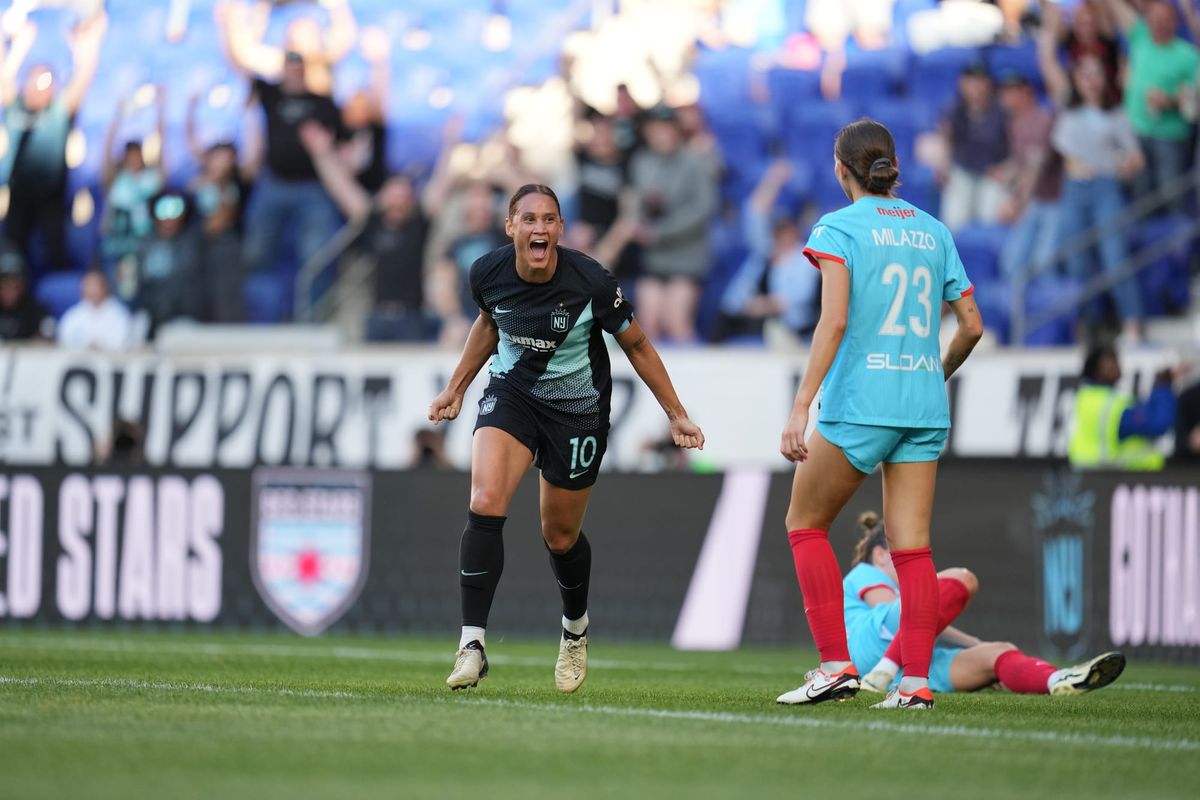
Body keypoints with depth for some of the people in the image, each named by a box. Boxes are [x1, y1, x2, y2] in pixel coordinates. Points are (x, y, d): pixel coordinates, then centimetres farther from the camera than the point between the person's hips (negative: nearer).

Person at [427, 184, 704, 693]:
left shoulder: (591, 283, -23)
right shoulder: (488, 274, -14)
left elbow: (636, 346, -7)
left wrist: (676, 416, -3)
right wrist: (455, 389, 17)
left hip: (578, 409, -2)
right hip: (511, 392, 2)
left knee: (561, 536, 9)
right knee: (485, 504, -22)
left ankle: (575, 627, 42)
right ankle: (472, 642, -19)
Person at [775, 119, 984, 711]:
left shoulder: (838, 228, -4)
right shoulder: (933, 232, 12)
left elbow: (834, 321, -16)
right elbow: (971, 325, 12)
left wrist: (800, 407, -19)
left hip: (859, 401, -5)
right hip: (925, 406, 5)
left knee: (805, 523, 10)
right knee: (912, 545, 4)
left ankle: (836, 663, 1)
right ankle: (916, 681, -5)